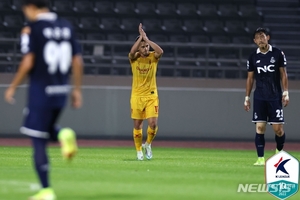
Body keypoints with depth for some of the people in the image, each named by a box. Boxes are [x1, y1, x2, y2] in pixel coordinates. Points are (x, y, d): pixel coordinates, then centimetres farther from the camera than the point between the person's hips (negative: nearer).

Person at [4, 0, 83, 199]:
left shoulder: (32, 28, -8)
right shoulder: (66, 26, 9)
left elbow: (28, 63, -13)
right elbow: (77, 61, 8)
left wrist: (13, 87, -3)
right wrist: (77, 89, 15)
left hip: (40, 89, -6)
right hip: (61, 90, 6)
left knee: (38, 141, 0)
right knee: (46, 128, 26)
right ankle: (63, 135, -8)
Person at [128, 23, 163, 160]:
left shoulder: (153, 57, 0)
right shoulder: (134, 58, -1)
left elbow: (160, 51, -22)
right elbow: (132, 52, -25)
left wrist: (147, 39, -19)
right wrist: (141, 37, -21)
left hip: (151, 95, 0)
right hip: (137, 96, 0)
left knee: (153, 123, -11)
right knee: (137, 125, 4)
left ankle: (148, 144, 15)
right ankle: (139, 150, 19)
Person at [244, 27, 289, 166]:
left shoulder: (278, 53, 1)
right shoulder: (253, 57, 5)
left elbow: (283, 74, 4)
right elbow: (250, 78, 12)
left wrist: (285, 93, -3)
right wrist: (247, 98, 9)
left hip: (275, 97, -1)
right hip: (259, 97, 1)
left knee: (278, 128, -4)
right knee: (260, 127, -6)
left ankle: (279, 152, 22)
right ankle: (260, 158, -5)